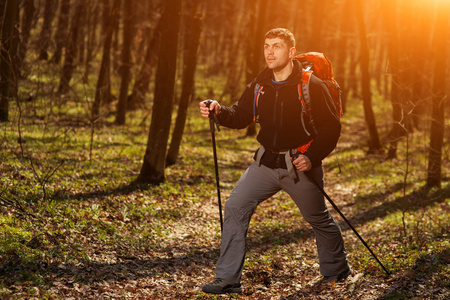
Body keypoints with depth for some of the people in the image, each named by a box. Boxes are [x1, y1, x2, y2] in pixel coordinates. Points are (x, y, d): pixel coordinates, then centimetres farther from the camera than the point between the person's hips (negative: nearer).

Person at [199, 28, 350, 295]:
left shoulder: (312, 86, -12)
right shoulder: (260, 84, 3)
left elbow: (332, 127, -9)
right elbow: (241, 117, 6)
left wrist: (313, 157, -20)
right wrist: (219, 111, -14)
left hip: (300, 165, -4)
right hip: (267, 162, 4)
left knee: (319, 219, 12)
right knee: (235, 207, -9)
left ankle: (336, 270, 39)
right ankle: (228, 280, -5)